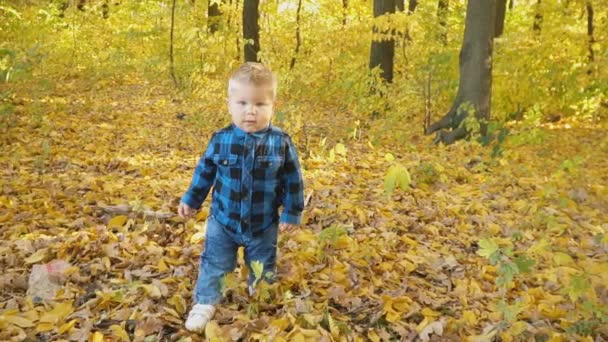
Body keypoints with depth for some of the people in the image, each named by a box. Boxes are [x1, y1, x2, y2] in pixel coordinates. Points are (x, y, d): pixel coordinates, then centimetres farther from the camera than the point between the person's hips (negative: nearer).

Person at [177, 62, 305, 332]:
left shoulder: (281, 143, -15)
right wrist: (191, 199, 8)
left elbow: (293, 180, -6)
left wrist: (292, 213, -4)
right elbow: (204, 171, 2)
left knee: (263, 270, 18)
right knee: (214, 265, 13)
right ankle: (205, 302, 34)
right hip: (223, 220, 0)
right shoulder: (221, 140, -13)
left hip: (264, 224, 0)